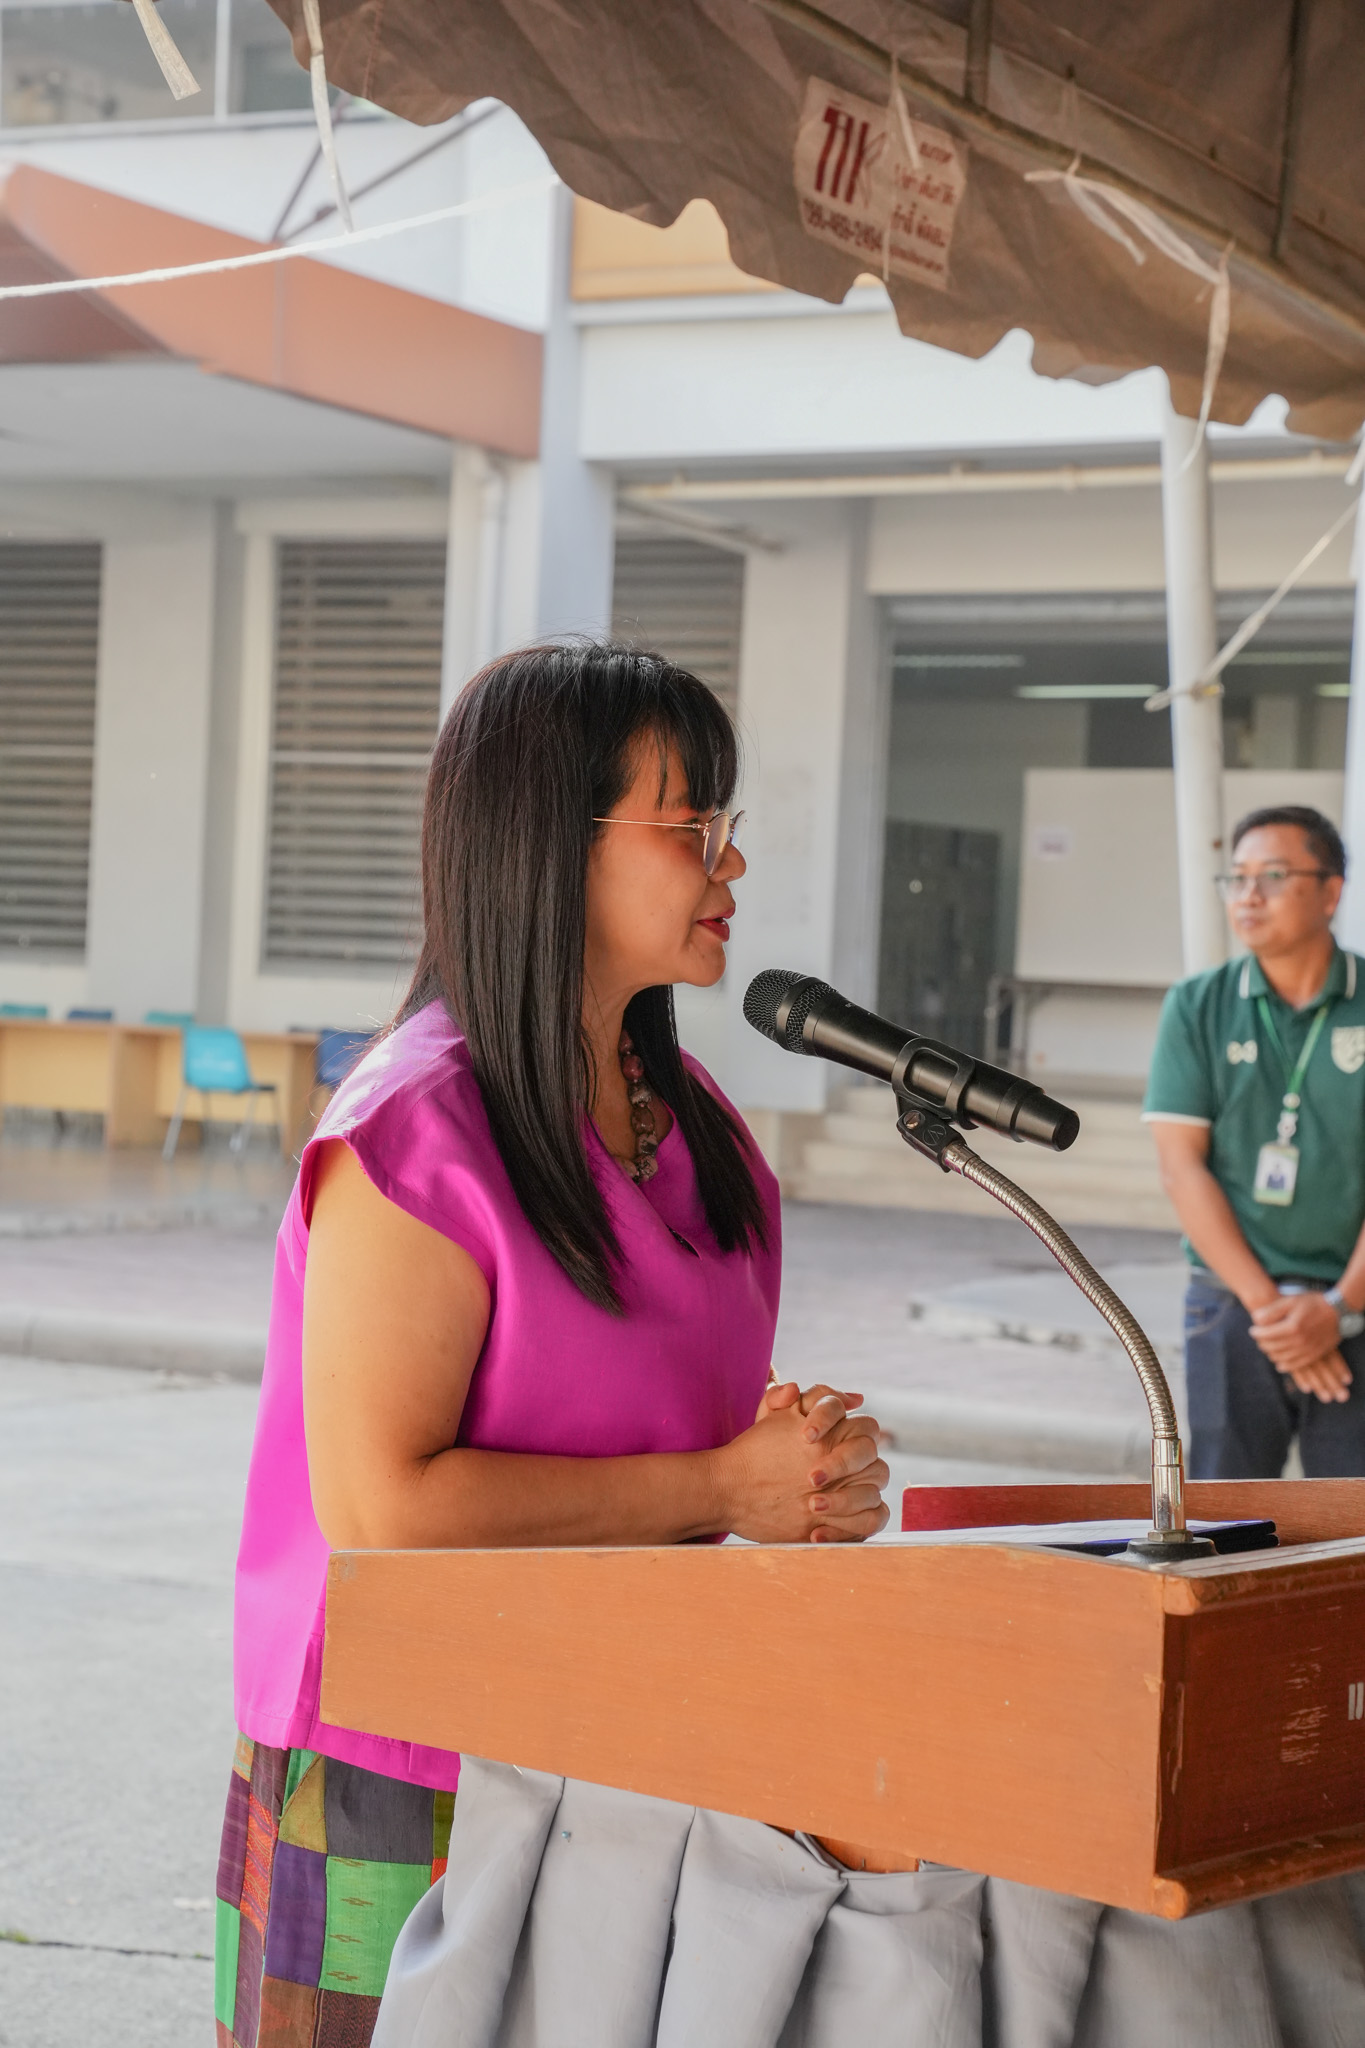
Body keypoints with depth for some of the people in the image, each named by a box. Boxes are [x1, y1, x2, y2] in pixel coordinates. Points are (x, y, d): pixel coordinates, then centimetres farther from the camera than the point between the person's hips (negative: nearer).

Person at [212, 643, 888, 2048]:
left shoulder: (684, 1119, 8)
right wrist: (722, 1485, -18)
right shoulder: (418, 1138, -18)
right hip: (407, 1800, -7)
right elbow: (380, 1503, -24)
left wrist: (804, 1455, -3)